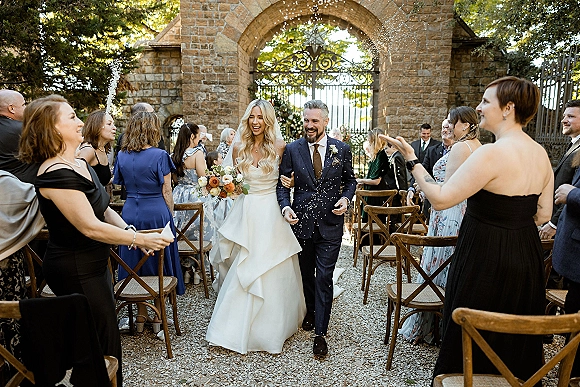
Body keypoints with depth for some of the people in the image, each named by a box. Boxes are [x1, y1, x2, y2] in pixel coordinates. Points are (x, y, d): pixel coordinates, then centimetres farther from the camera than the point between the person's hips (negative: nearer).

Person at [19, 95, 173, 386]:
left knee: (104, 334, 20)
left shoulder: (81, 165, 7)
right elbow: (90, 227, -25)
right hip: (76, 271, -9)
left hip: (93, 264, 9)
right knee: (104, 343, 4)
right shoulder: (57, 175, -23)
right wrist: (139, 240, -21)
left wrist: (128, 230, -7)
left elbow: (103, 209, 10)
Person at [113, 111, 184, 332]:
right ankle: (158, 318, 20)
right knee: (159, 265, 10)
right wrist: (170, 215, 2)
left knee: (135, 264, 15)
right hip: (157, 213, -4)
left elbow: (120, 184, 10)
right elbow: (166, 192, -8)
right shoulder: (159, 156, -11)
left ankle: (140, 318, 26)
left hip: (131, 213, 5)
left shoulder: (122, 156, 3)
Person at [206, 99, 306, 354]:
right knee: (244, 273, 8)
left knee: (271, 272, 4)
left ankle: (271, 327, 24)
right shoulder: (239, 148, 4)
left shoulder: (279, 147, -3)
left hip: (272, 213, -2)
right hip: (246, 212, 3)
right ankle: (239, 327, 26)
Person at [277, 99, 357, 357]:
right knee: (306, 273, 19)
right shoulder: (292, 149, -2)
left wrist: (345, 198, -9)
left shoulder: (342, 149, -1)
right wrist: (285, 207, -15)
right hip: (301, 221, 2)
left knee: (324, 277, -2)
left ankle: (320, 332, 10)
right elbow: (282, 183, 1)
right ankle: (310, 312, 45)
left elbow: (350, 180, 10)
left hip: (330, 223, -1)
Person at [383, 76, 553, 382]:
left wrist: (411, 159, -16)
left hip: (485, 259, -8)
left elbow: (440, 199, -24)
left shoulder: (491, 153, -23)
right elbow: (543, 214, 8)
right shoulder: (541, 153, 2)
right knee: (516, 339, 25)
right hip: (527, 256, 8)